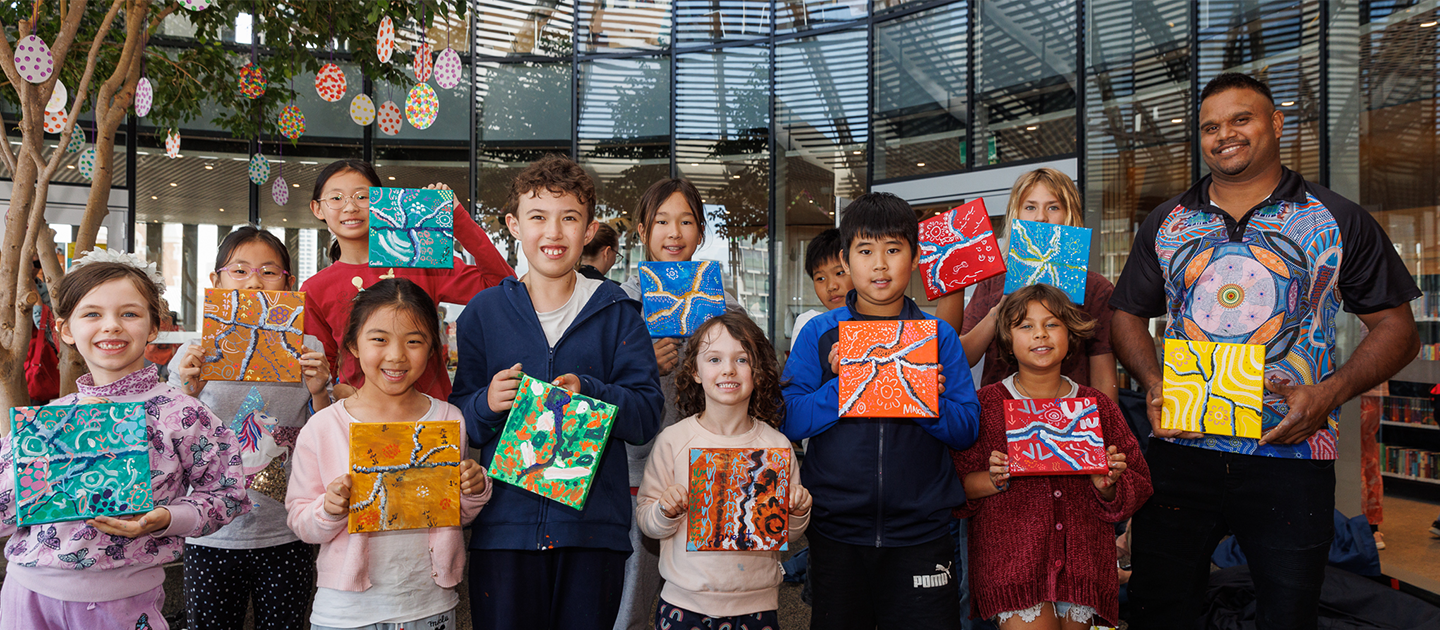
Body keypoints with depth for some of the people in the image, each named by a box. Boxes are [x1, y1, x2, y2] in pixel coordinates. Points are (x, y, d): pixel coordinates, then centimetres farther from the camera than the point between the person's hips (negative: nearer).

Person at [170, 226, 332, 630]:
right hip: (212, 539, 0)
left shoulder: (309, 351, 0)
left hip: (286, 538, 0)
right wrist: (189, 393, -15)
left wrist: (319, 393, -15)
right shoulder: (194, 356, 0)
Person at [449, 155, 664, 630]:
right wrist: (487, 404, -12)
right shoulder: (484, 311, 7)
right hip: (505, 524, 1)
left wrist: (589, 395, -19)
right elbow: (457, 421, 9)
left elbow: (648, 415, -2)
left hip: (594, 524, 0)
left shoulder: (617, 312, 4)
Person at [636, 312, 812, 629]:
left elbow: (789, 535, 7)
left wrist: (798, 514, -12)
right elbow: (646, 523, -1)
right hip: (685, 602, -1)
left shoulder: (777, 445, -3)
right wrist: (666, 512, -20)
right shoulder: (672, 441, -7)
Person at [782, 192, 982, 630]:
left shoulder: (939, 336, 4)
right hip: (836, 532, 0)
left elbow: (967, 429, 0)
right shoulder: (818, 333, 2)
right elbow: (788, 421, -5)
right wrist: (843, 386, -18)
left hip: (921, 532, 0)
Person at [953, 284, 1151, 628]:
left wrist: (1108, 487, -6)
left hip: (1082, 559, 3)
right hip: (1011, 558, -3)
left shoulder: (1098, 407, 9)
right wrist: (993, 481, -18)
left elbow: (1139, 486, 13)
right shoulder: (986, 405, 0)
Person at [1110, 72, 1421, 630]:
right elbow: (1128, 317, 14)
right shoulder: (1165, 224, 11)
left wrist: (1328, 394, -13)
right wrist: (1153, 385, -5)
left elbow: (1395, 327, 4)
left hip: (1291, 457, -2)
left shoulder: (1338, 222, 4)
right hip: (1179, 451, 2)